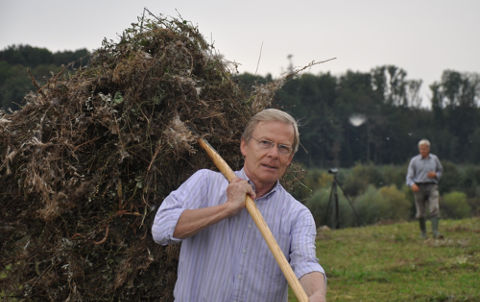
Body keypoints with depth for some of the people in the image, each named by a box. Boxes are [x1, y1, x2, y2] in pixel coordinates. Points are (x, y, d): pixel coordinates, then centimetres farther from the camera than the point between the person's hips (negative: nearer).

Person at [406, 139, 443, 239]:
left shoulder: (434, 159, 9)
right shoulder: (414, 160, 4)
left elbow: (440, 171, 20)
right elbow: (409, 176, 0)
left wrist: (435, 175, -4)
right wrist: (412, 185, -21)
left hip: (432, 186, 0)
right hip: (419, 187, 0)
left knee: (434, 209, -16)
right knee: (421, 212, 4)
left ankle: (435, 232, -22)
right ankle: (423, 232, 22)